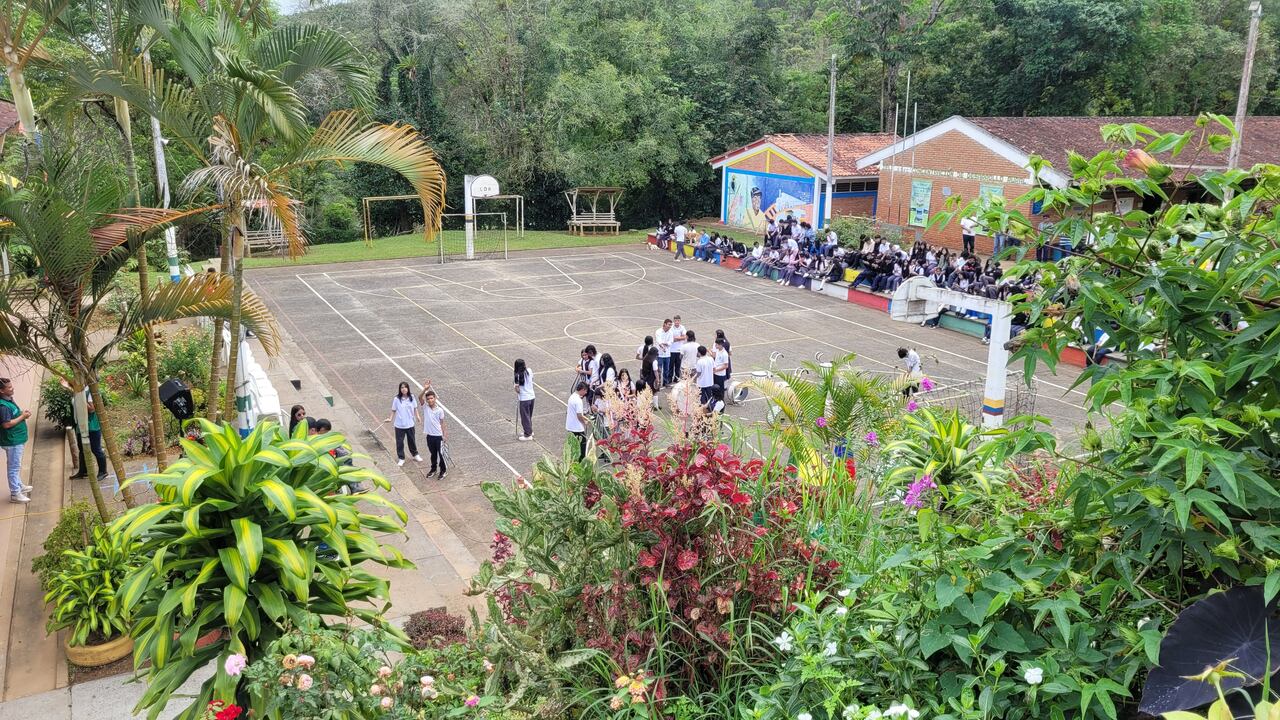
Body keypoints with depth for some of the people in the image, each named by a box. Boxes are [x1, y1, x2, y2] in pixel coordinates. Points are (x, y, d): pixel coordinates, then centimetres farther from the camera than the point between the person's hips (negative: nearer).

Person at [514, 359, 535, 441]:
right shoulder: (529, 371, -3)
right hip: (532, 397, 6)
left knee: (525, 417, 8)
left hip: (523, 399, -6)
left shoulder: (518, 376, -20)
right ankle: (530, 431, 36)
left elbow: (517, 390, -20)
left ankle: (528, 435, 16)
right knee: (529, 416, 22)